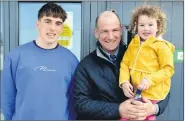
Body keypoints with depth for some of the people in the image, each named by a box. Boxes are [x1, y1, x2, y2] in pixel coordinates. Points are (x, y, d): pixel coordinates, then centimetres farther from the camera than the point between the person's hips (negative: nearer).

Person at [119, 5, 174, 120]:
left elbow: (168, 69, -9)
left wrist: (150, 79, -21)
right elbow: (125, 63, 7)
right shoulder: (133, 43, 9)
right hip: (135, 91, 5)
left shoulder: (161, 46, -7)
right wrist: (124, 81, -8)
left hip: (152, 93, -5)